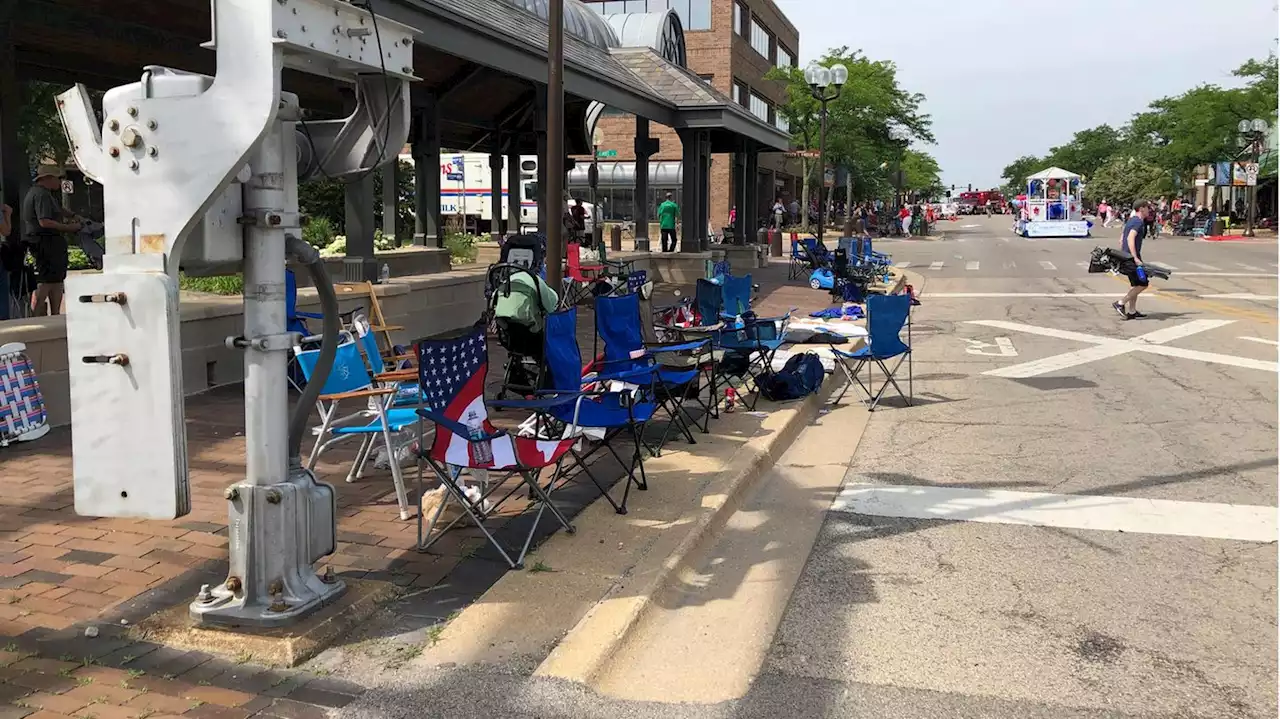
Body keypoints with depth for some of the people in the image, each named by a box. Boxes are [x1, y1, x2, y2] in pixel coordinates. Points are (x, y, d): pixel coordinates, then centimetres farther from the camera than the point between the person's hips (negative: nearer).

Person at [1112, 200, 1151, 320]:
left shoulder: (1130, 220, 17)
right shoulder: (1139, 222, -13)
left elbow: (1121, 239, 21)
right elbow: (1130, 238, -25)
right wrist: (1135, 258, -29)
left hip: (1126, 256, 10)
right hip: (1132, 257, -10)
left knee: (1135, 284, 15)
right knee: (1143, 284, -5)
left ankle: (1132, 311, 17)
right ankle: (1120, 303, -6)